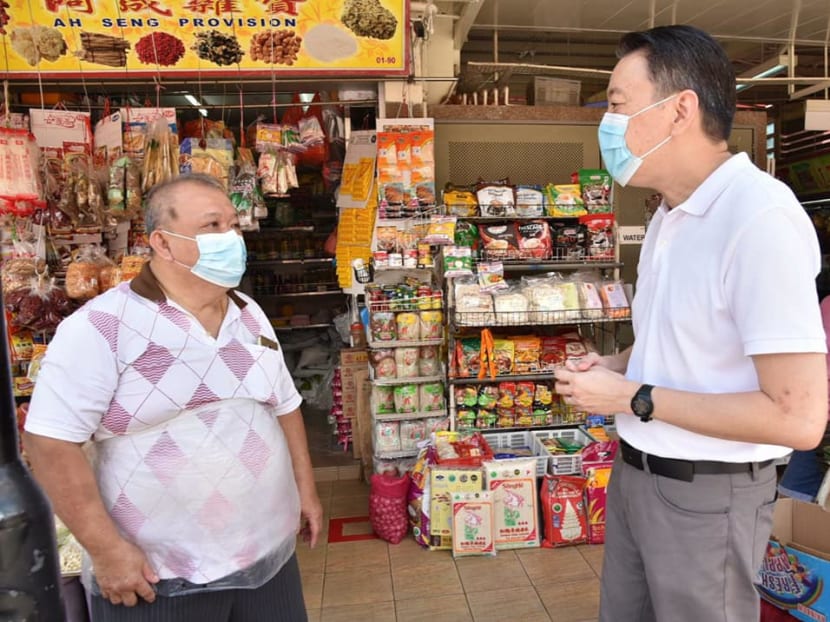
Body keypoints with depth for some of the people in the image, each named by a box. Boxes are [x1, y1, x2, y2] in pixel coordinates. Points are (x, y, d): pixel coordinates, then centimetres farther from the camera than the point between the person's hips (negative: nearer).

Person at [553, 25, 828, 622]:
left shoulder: (759, 216, -23)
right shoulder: (669, 215, 8)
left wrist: (634, 398, -21)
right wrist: (614, 365, 1)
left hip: (707, 493, -8)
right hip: (635, 471, 8)